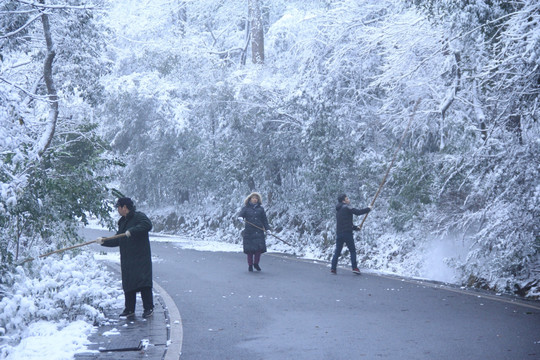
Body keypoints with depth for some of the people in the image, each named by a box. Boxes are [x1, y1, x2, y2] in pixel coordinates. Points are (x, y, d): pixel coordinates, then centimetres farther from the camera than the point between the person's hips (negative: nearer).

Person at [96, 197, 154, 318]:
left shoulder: (139, 216, -5)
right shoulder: (122, 222, 21)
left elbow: (147, 225, -26)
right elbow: (117, 241, 23)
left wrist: (132, 231, -29)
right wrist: (104, 241, 12)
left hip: (141, 258, -8)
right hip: (127, 260, 8)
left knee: (143, 282, -9)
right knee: (128, 284, 8)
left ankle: (148, 308, -2)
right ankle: (129, 309, 15)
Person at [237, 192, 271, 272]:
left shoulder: (260, 209, 13)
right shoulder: (246, 208, 7)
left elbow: (264, 220, 13)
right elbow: (241, 213, -10)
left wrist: (267, 228, 3)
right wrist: (240, 217, -34)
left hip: (259, 232, 2)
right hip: (249, 232, -2)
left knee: (259, 248, -6)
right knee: (249, 249, -1)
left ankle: (256, 263, 14)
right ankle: (250, 265, 13)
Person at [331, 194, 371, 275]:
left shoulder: (338, 210, 21)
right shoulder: (346, 207, -5)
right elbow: (358, 212, -14)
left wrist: (355, 227, 28)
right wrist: (368, 209, -1)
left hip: (339, 234, 7)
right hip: (347, 233, -7)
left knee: (337, 252, 9)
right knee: (352, 250, 0)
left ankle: (333, 268, 3)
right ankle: (354, 268, -6)